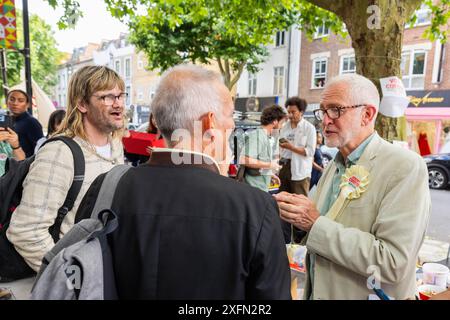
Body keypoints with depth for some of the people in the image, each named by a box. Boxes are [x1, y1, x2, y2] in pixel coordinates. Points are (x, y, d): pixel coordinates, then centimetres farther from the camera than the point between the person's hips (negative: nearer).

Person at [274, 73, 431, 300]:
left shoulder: (406, 167, -19)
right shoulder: (333, 166, 3)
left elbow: (394, 263, -25)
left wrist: (316, 224, -25)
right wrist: (294, 212, -11)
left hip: (366, 294, -6)